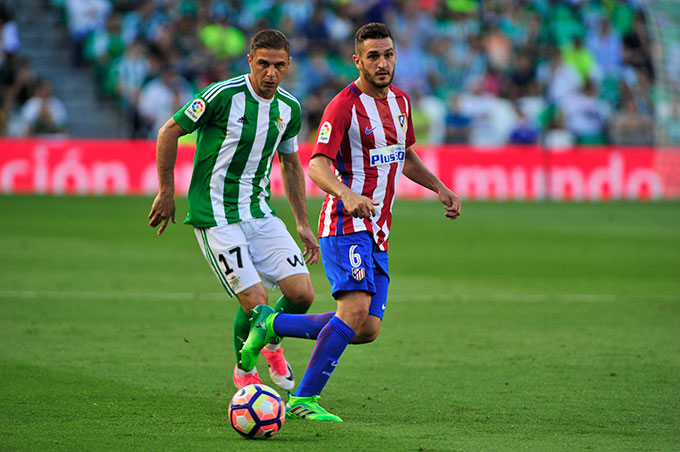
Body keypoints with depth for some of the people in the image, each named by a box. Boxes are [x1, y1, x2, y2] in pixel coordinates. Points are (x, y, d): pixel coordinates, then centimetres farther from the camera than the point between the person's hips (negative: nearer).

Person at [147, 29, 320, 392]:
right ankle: (244, 372, 16)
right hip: (216, 216, -6)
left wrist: (302, 224, 19)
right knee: (255, 301, -14)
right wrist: (166, 192, -3)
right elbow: (168, 133, -7)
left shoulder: (289, 109, 3)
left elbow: (290, 163, 19)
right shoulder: (223, 95, -17)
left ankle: (272, 347, 27)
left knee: (302, 293, -6)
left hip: (259, 211, 6)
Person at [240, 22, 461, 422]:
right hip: (346, 225, -8)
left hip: (378, 232, 8)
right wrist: (348, 195, -39)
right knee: (356, 310, -25)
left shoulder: (400, 101, 14)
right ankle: (304, 399, -17)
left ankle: (273, 324, 17)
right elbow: (317, 165, -21)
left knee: (367, 331, 0)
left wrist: (441, 189, 19)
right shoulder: (344, 106, -11)